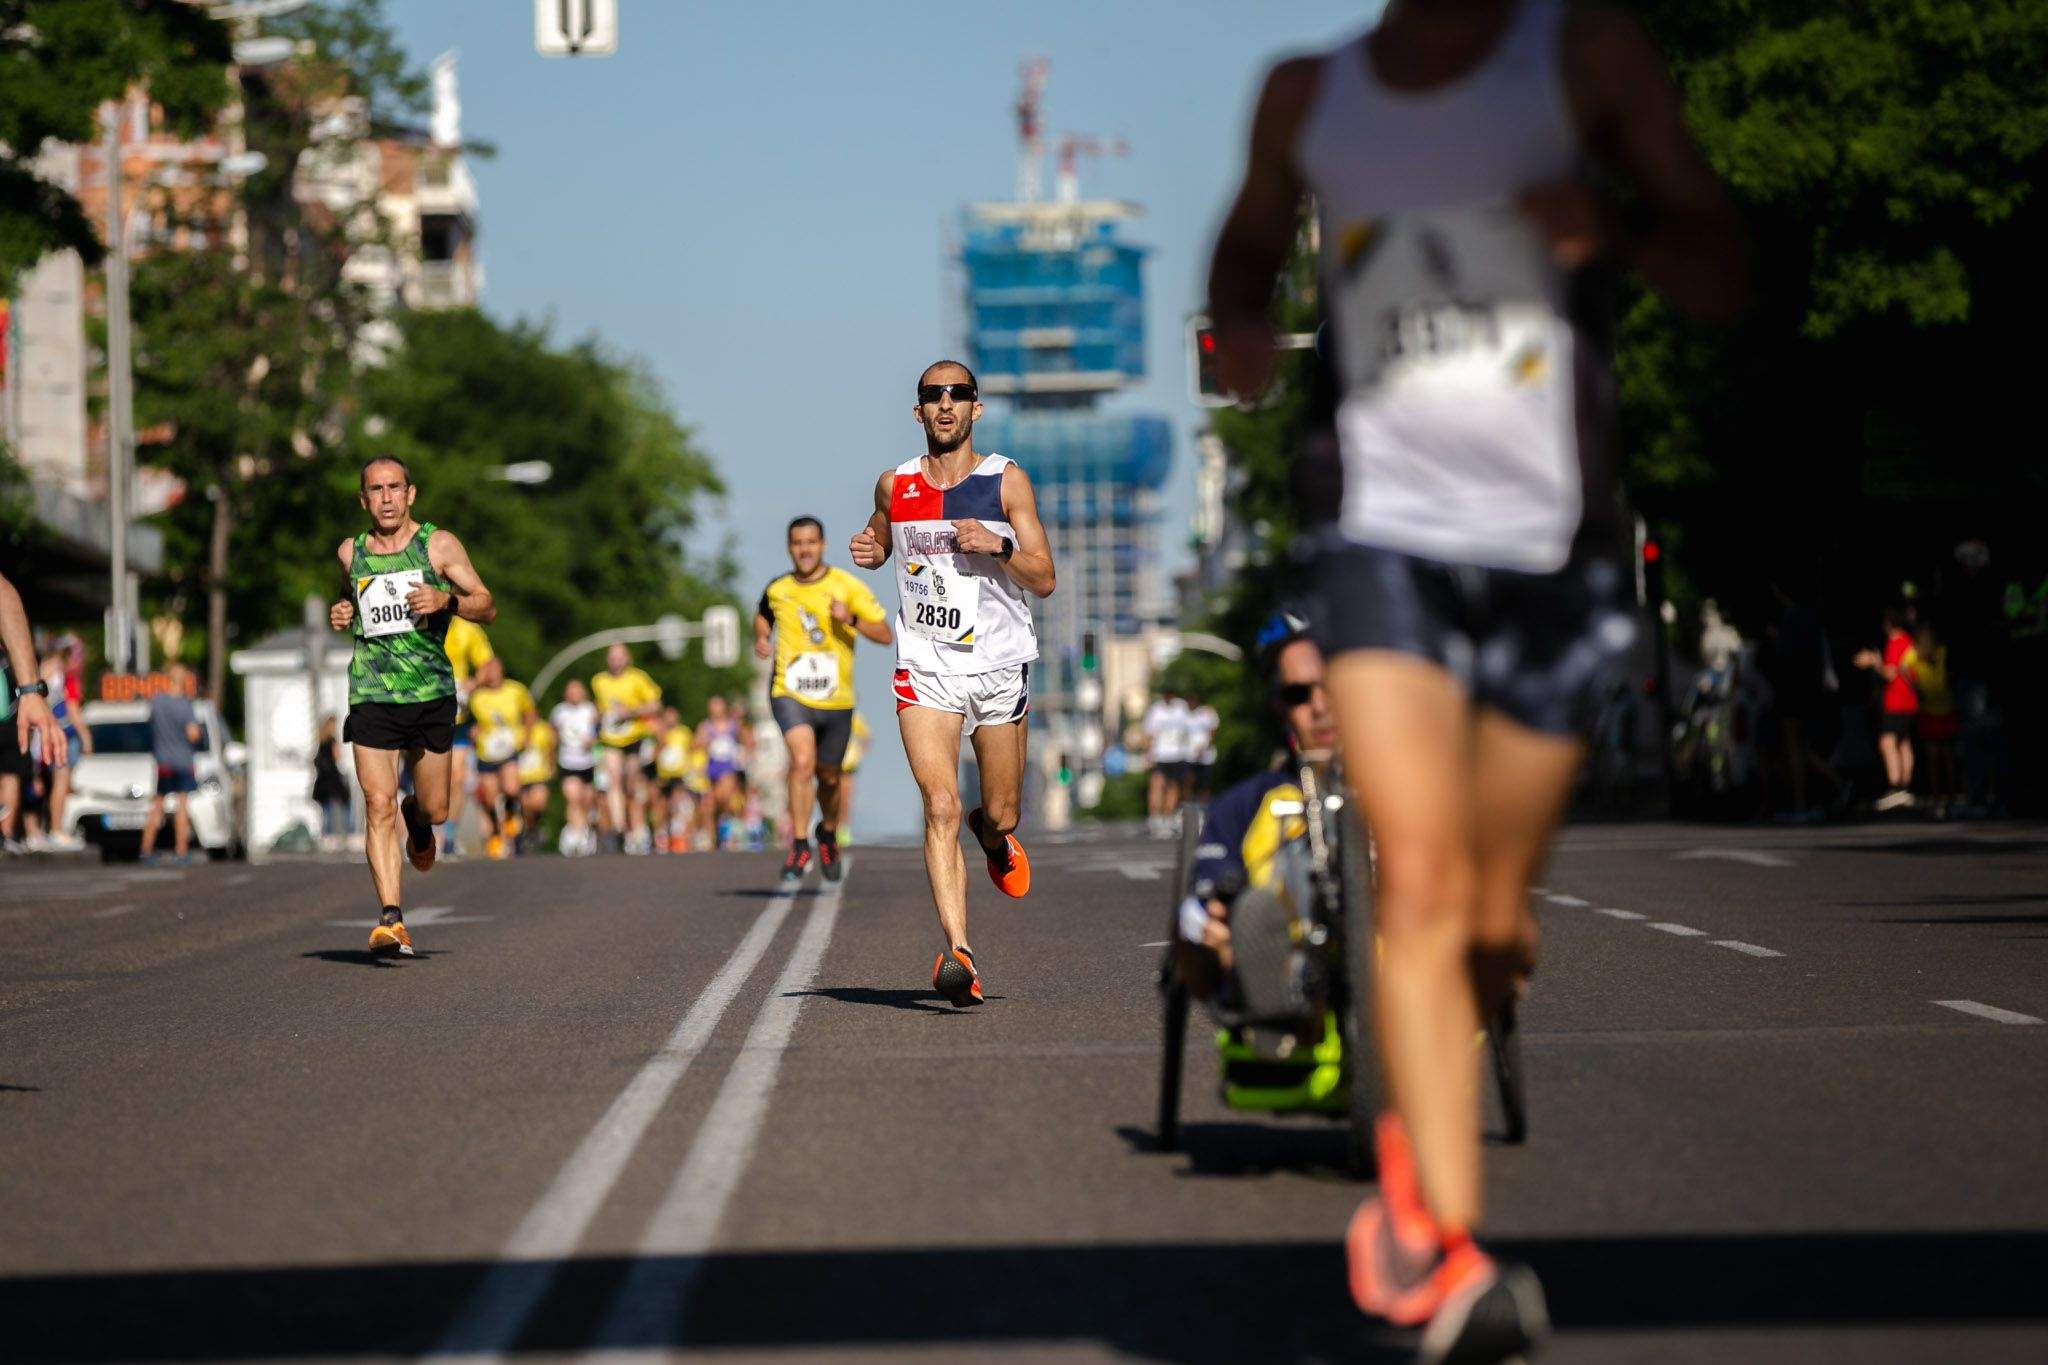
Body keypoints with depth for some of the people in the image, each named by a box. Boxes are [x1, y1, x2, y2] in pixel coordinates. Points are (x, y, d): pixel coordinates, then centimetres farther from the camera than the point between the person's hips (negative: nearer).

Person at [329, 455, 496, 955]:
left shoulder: (439, 544, 0)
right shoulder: (350, 552, 8)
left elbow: (488, 608, 2)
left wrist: (446, 600, -17)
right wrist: (341, 615, 6)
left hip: (432, 693, -1)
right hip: (372, 694, 1)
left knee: (435, 810, 9)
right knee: (378, 806, -13)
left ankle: (417, 818, 47)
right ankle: (391, 919, -15)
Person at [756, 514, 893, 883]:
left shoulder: (847, 586, -4)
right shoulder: (776, 590, 3)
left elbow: (886, 635, -6)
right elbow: (762, 615, 27)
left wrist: (851, 619, -22)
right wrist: (761, 638, 5)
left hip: (836, 699, 1)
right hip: (790, 693, -1)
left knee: (828, 776, 14)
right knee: (803, 761, -24)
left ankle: (828, 833, 44)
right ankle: (799, 846, -18)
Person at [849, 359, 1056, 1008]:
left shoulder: (1006, 481, -3)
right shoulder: (894, 486, 4)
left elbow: (1044, 580, -5)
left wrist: (998, 545, -22)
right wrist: (870, 551, 2)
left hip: (999, 665, 0)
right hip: (925, 668, 0)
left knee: (1000, 814, 11)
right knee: (941, 807, -16)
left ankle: (993, 836, 50)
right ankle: (957, 953, -22)